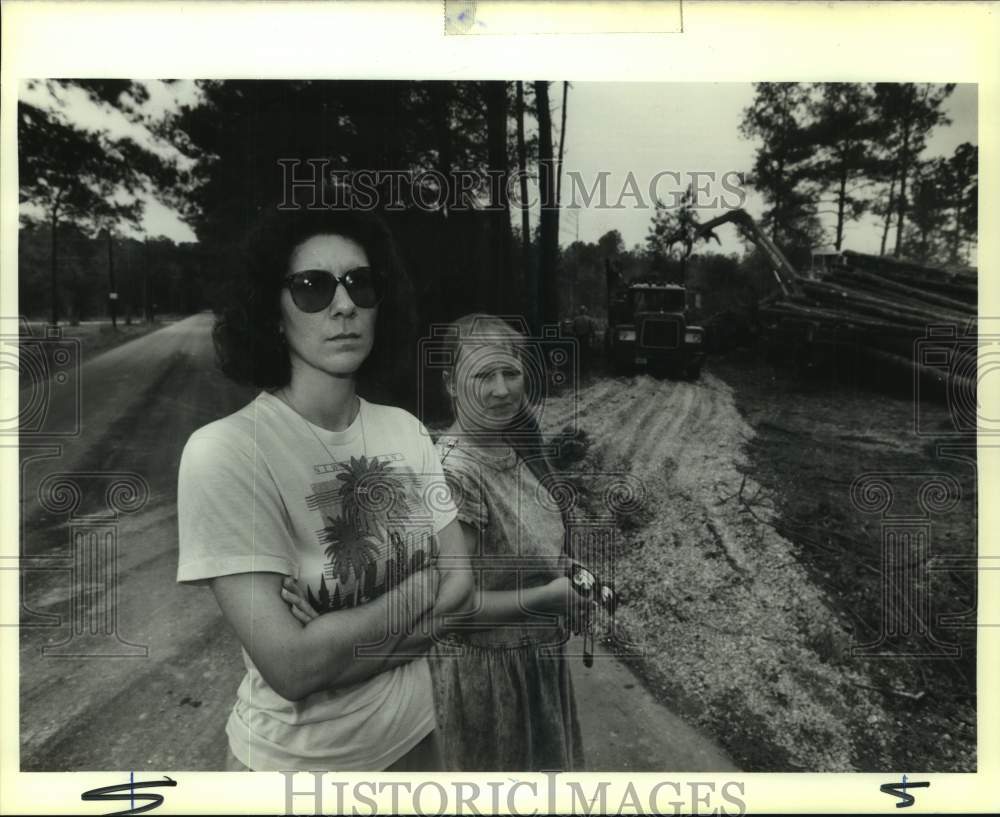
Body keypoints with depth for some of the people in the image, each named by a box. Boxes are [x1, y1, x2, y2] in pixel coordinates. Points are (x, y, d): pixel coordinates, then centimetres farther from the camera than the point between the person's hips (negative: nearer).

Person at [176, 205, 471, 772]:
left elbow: (460, 582, -7)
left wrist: (337, 636, -20)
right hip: (294, 756, -4)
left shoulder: (406, 431, -7)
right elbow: (292, 668, -26)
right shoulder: (225, 450, -23)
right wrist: (420, 587, -15)